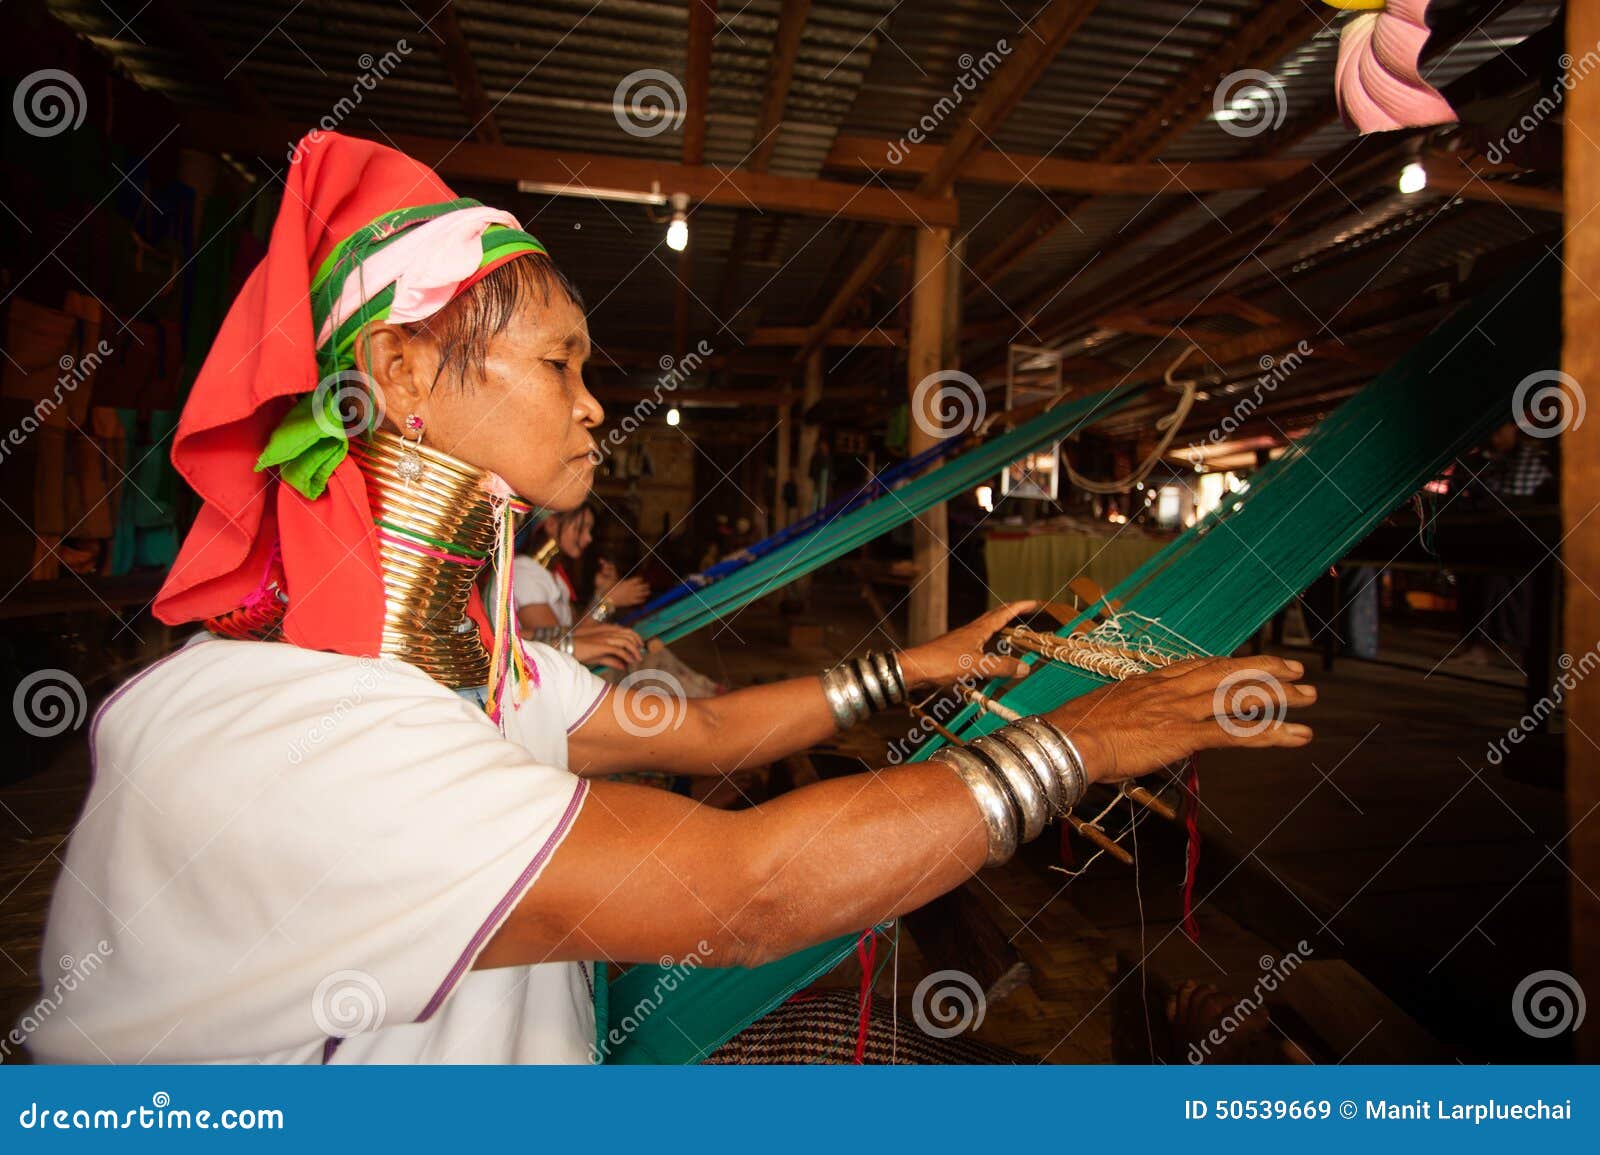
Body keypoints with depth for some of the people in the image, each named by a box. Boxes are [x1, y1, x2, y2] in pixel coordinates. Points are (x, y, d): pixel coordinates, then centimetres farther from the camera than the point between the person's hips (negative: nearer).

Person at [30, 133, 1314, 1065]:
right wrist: (1068, 743, -22)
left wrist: (914, 666, 7)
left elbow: (702, 731, 5)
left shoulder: (471, 657, -1)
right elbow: (745, 892, -32)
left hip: (551, 1052, 6)